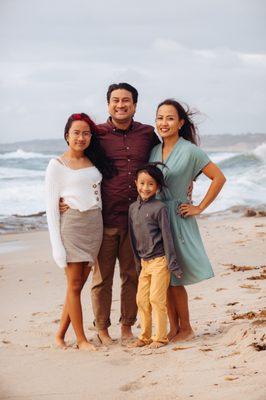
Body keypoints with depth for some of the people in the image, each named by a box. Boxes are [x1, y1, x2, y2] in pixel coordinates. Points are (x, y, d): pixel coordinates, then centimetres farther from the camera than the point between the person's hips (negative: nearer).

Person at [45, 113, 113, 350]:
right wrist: (56, 244, -10)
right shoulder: (57, 165, -2)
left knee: (79, 284, 6)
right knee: (74, 285, -2)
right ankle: (81, 339, 6)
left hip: (95, 224, 5)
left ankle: (60, 335, 17)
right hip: (71, 225, -5)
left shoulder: (95, 162, 13)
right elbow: (51, 206, -4)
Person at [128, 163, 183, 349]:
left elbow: (167, 236, -9)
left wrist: (173, 264, -9)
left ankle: (160, 337, 5)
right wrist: (137, 263, 17)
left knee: (157, 299, -5)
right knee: (141, 300, 8)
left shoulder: (159, 208, -10)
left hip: (159, 261, -6)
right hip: (144, 262, 6)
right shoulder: (133, 208, 9)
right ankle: (145, 336, 19)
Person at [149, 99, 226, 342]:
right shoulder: (154, 150, 8)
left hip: (177, 219, -5)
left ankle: (186, 329, 10)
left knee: (174, 279, -4)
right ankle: (173, 328, 15)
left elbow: (219, 178, -8)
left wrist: (199, 208, -8)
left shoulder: (189, 151, -8)